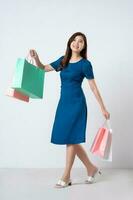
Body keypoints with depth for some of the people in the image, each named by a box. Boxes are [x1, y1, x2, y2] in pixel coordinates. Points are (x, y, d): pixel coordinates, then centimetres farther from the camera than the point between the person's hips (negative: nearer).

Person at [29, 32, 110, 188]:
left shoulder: (85, 64, -7)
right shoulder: (63, 60, 10)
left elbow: (94, 87, -4)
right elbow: (43, 69, 15)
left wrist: (103, 108, -4)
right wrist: (36, 58, -5)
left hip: (76, 103, -6)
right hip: (64, 103, 7)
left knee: (70, 138, -1)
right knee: (71, 139, 10)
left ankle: (66, 177, 13)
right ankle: (91, 169, 26)